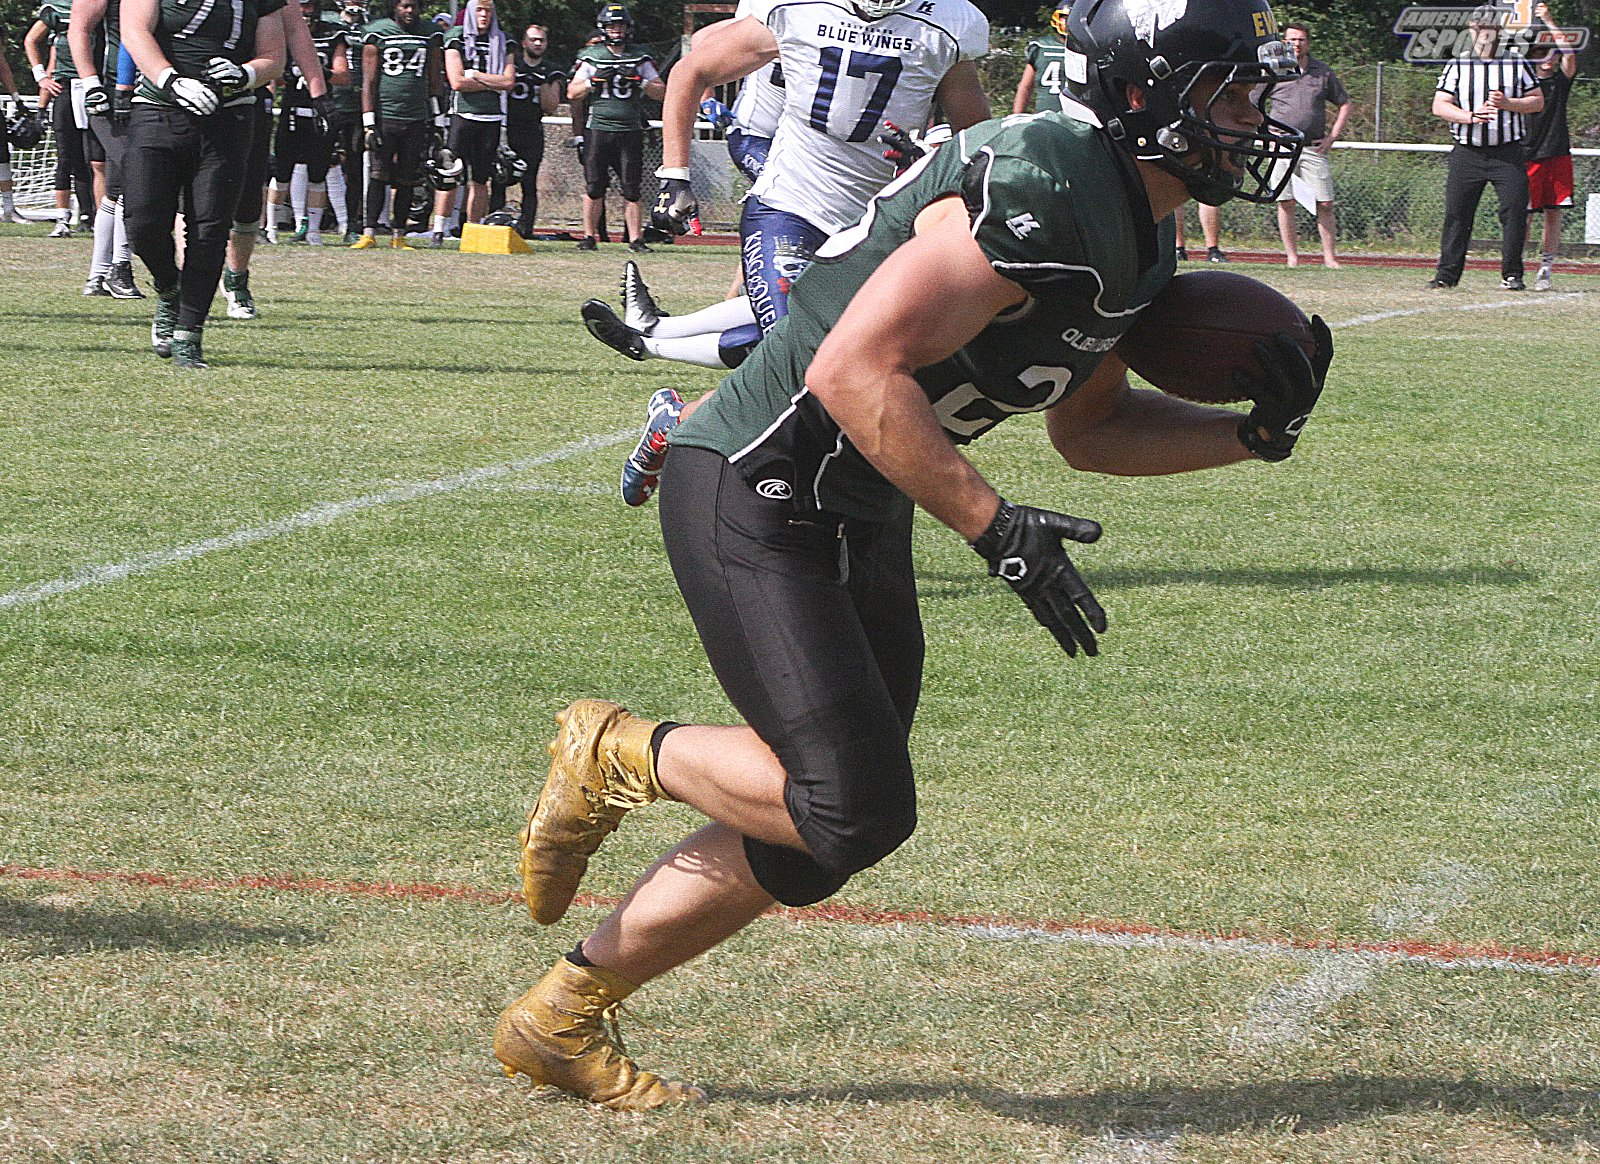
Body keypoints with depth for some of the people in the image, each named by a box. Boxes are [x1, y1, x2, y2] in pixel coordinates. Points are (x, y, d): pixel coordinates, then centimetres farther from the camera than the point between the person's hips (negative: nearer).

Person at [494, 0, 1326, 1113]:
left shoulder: (1135, 231, 7)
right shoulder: (1039, 190, -25)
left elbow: (1088, 426, 20)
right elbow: (856, 372, -28)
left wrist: (1253, 434, 6)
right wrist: (995, 527, -27)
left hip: (860, 523, 10)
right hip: (756, 494, -10)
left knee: (813, 831, 10)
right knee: (854, 806, -16)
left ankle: (560, 1020, 22)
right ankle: (620, 754, 9)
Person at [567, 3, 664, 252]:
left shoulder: (640, 58, 10)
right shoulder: (591, 56, 7)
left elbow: (661, 93, 9)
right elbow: (572, 93, 6)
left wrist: (639, 83, -7)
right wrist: (594, 82, -9)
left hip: (630, 131, 1)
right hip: (598, 129, -1)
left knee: (631, 189, -2)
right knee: (594, 187, 0)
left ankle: (635, 238, 1)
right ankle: (589, 236, 10)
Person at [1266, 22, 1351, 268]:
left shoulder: (1323, 72, 9)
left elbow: (1346, 105, 17)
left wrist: (1333, 136, 7)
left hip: (1314, 148, 1)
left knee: (1325, 203, -3)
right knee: (1286, 202, -4)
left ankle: (1329, 256, 2)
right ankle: (1291, 256, 2)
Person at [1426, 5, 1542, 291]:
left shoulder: (1518, 64, 9)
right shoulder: (1457, 66, 8)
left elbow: (1538, 101, 7)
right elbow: (1439, 106, 0)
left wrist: (1507, 103, -11)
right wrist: (1470, 116, -17)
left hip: (1508, 152, 0)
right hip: (1467, 153, 0)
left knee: (1515, 210, -8)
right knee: (1456, 213, -2)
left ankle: (1512, 275, 0)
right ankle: (1446, 274, 5)